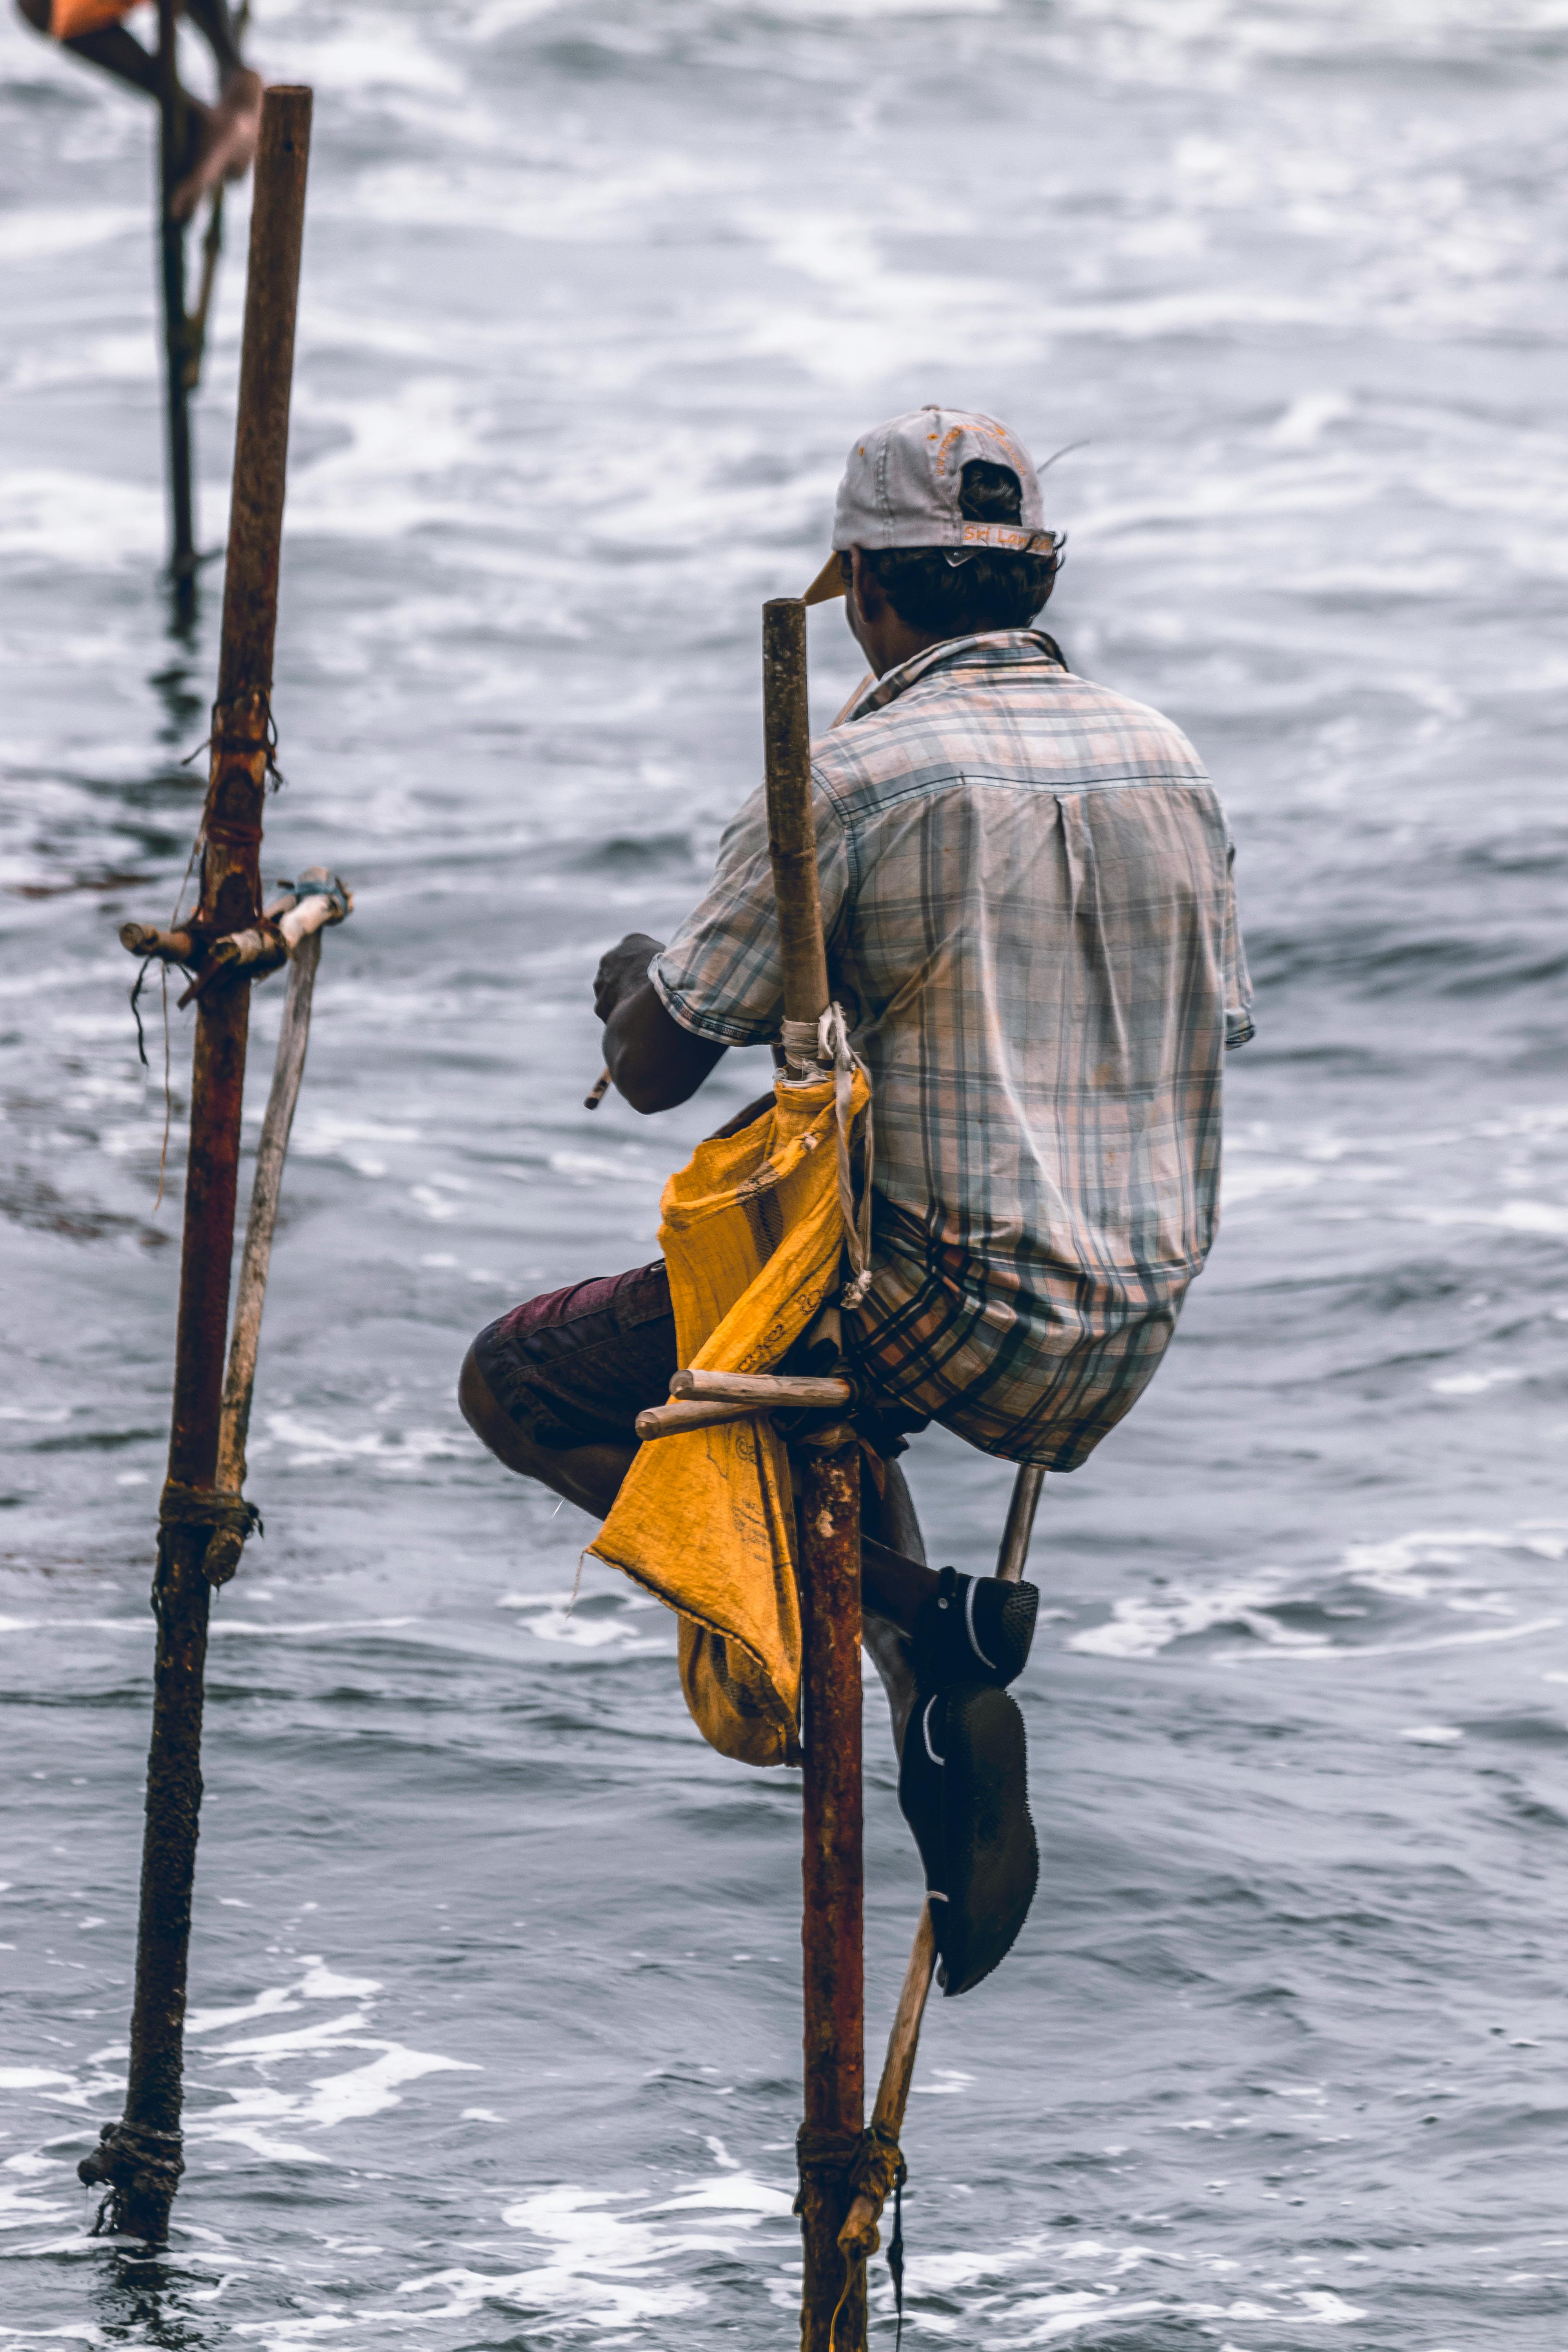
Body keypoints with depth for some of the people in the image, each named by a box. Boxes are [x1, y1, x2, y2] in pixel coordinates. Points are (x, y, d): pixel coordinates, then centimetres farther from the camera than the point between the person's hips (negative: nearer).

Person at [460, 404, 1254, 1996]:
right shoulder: (1166, 764, 8)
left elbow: (656, 1071, -8)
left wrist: (635, 990, 18)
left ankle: (909, 1618, -7)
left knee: (519, 1384, 7)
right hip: (1131, 1341, 7)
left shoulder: (853, 778, -11)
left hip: (946, 1315, -7)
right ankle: (942, 1710, 16)